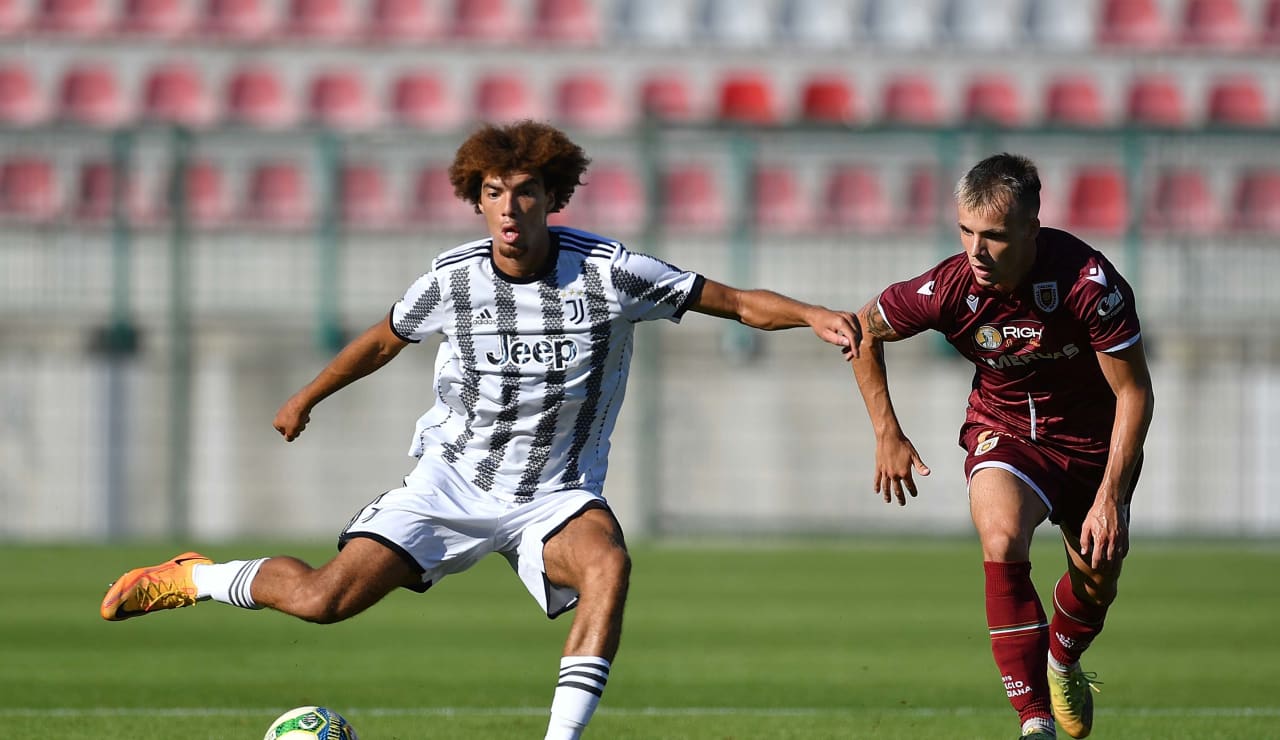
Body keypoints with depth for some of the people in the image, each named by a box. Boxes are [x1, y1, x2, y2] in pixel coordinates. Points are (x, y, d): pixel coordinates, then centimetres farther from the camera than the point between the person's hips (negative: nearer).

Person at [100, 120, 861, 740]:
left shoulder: (608, 274, -15)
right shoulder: (452, 280, -9)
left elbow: (736, 302, -12)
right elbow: (383, 340, 13)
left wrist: (810, 313, -31)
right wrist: (306, 399, 25)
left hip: (557, 494, -1)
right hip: (453, 481, 1)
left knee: (608, 565, -36)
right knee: (323, 599, -12)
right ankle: (192, 578, 16)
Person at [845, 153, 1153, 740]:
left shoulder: (1090, 283, -30)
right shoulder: (949, 289, -24)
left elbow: (1134, 393, -18)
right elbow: (865, 330, -3)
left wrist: (1110, 497, -22)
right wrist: (887, 435, -1)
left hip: (1091, 439, 1)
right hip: (1003, 431, -1)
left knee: (1096, 584, 10)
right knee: (1001, 541, -30)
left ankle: (1062, 659, 49)